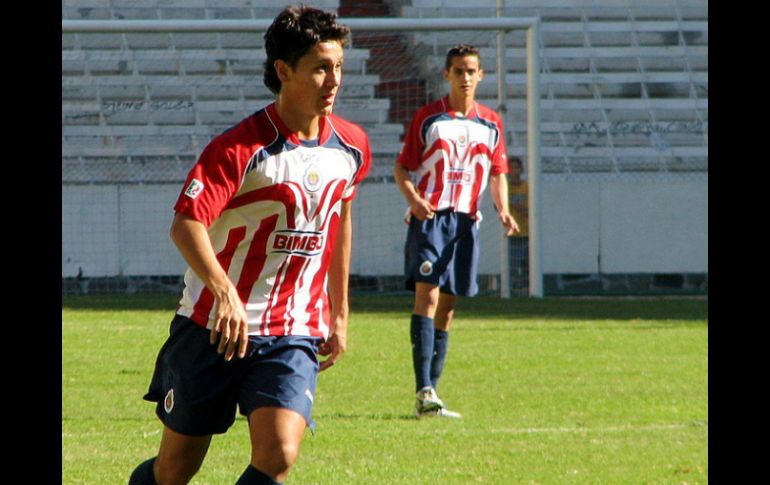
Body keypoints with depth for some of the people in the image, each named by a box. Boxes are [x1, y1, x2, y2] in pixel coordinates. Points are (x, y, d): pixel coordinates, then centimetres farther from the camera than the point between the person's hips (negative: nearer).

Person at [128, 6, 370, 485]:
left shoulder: (351, 147, 4)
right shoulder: (242, 147, -15)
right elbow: (186, 223, -26)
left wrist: (339, 314, 24)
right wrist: (224, 292, -43)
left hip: (295, 336, 3)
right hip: (211, 329, -3)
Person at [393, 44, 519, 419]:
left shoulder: (491, 123, 12)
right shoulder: (427, 118, 3)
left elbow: (497, 173, 19)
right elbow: (402, 167, 5)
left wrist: (503, 209, 0)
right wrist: (414, 200, -15)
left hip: (466, 221, 4)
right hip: (429, 217, -4)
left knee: (447, 304, 6)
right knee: (427, 294, -17)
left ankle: (430, 392, 11)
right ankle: (424, 391, -24)